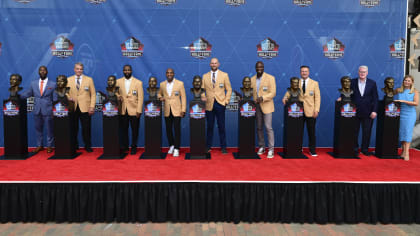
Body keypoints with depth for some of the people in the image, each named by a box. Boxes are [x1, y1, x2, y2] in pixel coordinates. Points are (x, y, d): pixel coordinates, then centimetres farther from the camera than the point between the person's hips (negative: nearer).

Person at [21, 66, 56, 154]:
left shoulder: (53, 84, 1)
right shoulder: (33, 83, 11)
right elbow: (27, 93, 10)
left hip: (47, 110, -3)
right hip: (37, 110, 3)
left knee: (49, 129, 3)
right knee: (38, 128, 11)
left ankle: (49, 146, 14)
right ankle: (39, 145, 23)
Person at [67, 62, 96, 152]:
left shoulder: (89, 79, 8)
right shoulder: (68, 80, 12)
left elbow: (93, 94, 5)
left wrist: (92, 107, -5)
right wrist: (69, 99, -8)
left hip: (85, 108, -1)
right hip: (73, 108, 2)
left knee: (86, 128, -2)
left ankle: (88, 146, 9)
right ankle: (74, 146, 16)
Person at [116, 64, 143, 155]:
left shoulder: (138, 82, 0)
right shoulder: (118, 81, 8)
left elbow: (140, 98, -3)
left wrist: (139, 111, -9)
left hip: (134, 110, -2)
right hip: (123, 110, 2)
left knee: (134, 130, 4)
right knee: (123, 129, 7)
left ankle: (134, 147, 17)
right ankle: (124, 147, 20)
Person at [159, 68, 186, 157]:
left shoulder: (180, 83, -1)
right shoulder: (162, 84, 8)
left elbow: (183, 97, 0)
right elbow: (159, 94, 24)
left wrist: (183, 110, -6)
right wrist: (160, 98, 0)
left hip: (177, 110, -3)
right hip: (167, 111, 3)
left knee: (177, 130, -6)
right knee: (168, 129, 9)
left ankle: (176, 149, 0)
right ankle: (171, 145, 27)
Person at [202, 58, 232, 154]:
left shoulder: (224, 75, 6)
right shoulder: (205, 76, 10)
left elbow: (229, 89, 6)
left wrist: (226, 101, -3)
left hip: (220, 104, -1)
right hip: (209, 104, 2)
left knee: (221, 127, 1)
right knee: (209, 127, 6)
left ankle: (223, 147, 8)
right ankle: (208, 146, 15)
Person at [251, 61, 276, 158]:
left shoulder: (270, 78, -3)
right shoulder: (252, 79, 10)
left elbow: (273, 93, -8)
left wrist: (262, 98, -22)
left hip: (266, 106, -4)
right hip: (256, 106, 4)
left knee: (268, 127, -8)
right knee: (259, 128, 9)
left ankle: (271, 149, -1)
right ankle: (261, 147, 21)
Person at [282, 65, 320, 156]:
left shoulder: (314, 83, 8)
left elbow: (317, 97, 3)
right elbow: (289, 92, 5)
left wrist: (316, 110, -7)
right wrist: (285, 97, -18)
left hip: (310, 112, -1)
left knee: (311, 132, 3)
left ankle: (312, 150, 12)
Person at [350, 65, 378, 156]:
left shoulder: (372, 83, 3)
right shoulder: (352, 82, 2)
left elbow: (375, 98, 1)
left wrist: (374, 111, -6)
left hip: (368, 113, 1)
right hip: (355, 112, 0)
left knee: (367, 132, 7)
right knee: (354, 132, 5)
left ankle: (365, 149, 20)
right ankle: (355, 149, 15)